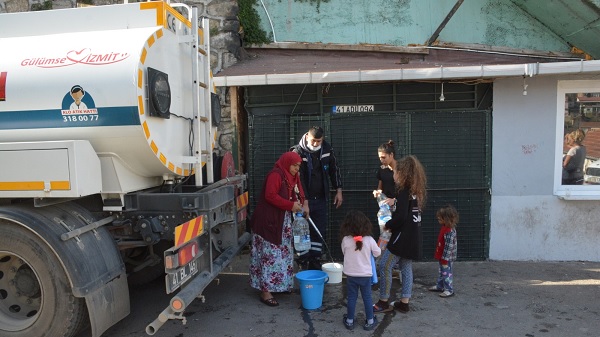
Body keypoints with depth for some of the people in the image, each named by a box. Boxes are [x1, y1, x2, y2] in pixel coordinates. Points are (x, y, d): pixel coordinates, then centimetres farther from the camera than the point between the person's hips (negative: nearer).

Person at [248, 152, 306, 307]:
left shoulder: (291, 177, 12)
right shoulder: (275, 175, -16)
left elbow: (293, 195, 18)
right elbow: (270, 196, -24)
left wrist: (298, 203, -4)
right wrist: (290, 205, -22)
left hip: (282, 220, 10)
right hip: (268, 221, -10)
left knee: (283, 253, 15)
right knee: (270, 254, -7)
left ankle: (281, 285, 28)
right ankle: (265, 292, 0)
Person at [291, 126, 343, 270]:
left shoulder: (327, 150, 1)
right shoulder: (298, 152, -15)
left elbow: (334, 170, 13)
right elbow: (298, 179, -20)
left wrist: (338, 190, 8)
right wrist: (304, 202, -24)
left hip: (320, 199, 5)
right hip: (304, 200, -5)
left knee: (319, 233, 10)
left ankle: (315, 266, 21)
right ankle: (303, 266, 10)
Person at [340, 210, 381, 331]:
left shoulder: (345, 240, -16)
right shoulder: (369, 240, -15)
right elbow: (377, 253, -1)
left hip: (351, 275, 0)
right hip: (366, 274, 0)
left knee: (352, 298, 13)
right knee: (367, 298, 15)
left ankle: (350, 321, 25)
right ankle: (370, 321, 26)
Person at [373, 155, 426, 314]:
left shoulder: (404, 192, -17)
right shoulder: (417, 191, 9)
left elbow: (400, 217, -24)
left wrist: (388, 225, -8)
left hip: (402, 236, -9)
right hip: (413, 237, 9)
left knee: (384, 265, -2)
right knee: (406, 268, 13)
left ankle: (383, 302, 6)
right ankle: (404, 303, 20)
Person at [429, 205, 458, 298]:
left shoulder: (450, 231, -27)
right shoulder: (444, 227, 5)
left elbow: (449, 246, -26)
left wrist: (445, 258, -22)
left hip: (446, 258, -10)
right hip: (441, 256, 10)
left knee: (446, 273, 2)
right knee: (441, 272, 21)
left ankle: (449, 290, 13)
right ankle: (439, 286, 34)